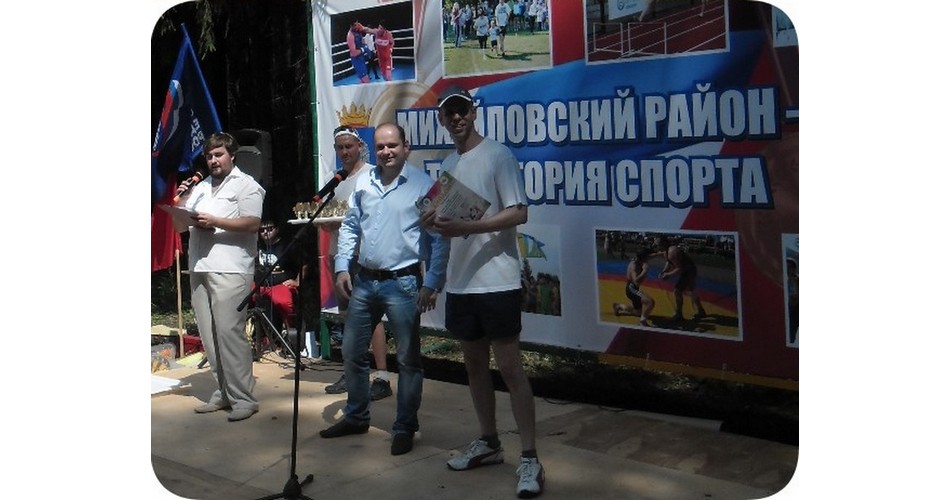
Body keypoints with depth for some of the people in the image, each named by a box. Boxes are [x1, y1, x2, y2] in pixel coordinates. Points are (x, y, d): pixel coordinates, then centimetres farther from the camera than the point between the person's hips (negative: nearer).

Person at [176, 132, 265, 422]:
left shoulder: (246, 185, 3)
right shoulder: (201, 187, 23)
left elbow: (252, 224, -11)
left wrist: (215, 221, -17)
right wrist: (181, 203, 6)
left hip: (230, 271, -7)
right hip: (200, 269, 7)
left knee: (229, 332, -12)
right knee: (209, 335, 7)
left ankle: (243, 398, -7)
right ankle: (223, 392, 16)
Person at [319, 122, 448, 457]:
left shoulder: (423, 185, -8)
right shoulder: (363, 183, 8)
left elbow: (438, 239, -9)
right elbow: (349, 226, 14)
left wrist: (432, 283, -13)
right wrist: (342, 266, 5)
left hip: (403, 283, -5)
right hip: (363, 280, 6)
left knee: (408, 359, 3)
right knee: (352, 352, 14)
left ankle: (405, 428, 15)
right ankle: (356, 417, 31)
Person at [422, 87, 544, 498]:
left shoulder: (498, 155, -8)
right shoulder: (447, 164, 15)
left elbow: (518, 213, -15)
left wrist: (466, 227, -24)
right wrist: (435, 221, -3)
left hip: (497, 280, -7)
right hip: (460, 281, 8)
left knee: (509, 367, -5)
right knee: (474, 363, 15)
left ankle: (530, 457, 2)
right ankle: (488, 442, 28)